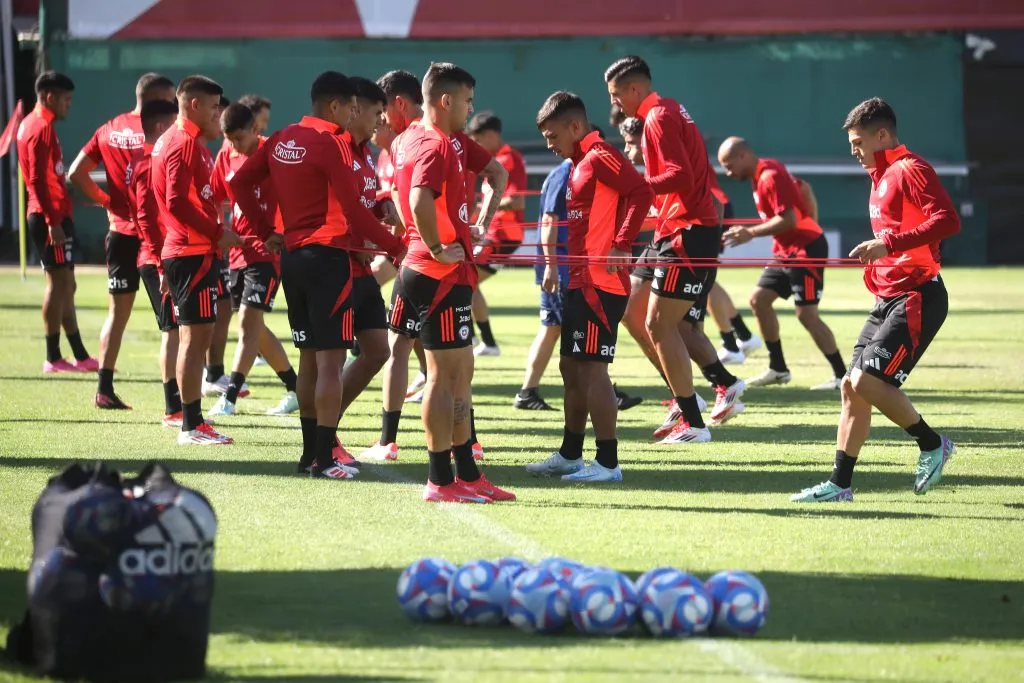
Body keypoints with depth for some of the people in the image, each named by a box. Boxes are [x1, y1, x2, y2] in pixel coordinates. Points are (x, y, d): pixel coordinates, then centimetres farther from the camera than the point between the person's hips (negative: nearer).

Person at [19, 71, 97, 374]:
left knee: (65, 286, 12)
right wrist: (52, 221, -22)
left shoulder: (31, 124, 16)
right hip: (51, 216, -10)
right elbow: (37, 179, -20)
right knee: (58, 283, -7)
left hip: (49, 215, 10)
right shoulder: (42, 128, -14)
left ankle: (80, 355, 15)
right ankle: (53, 357, -6)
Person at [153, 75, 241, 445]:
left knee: (194, 337, 13)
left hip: (185, 251, 11)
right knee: (195, 335, -8)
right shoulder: (186, 143, -14)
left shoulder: (175, 139, 17)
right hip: (194, 252, -11)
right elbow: (177, 203, -23)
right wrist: (217, 232, -17)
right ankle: (192, 426, -7)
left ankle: (194, 420, 18)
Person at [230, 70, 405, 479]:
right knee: (331, 358, -6)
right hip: (328, 256, -8)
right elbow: (353, 211, -16)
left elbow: (240, 182, 15)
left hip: (293, 256, 8)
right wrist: (396, 248, -8)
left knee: (309, 357, 14)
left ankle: (310, 452, 18)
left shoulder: (281, 141, 10)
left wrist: (265, 232, 16)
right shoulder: (330, 144, -13)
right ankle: (324, 460, -9)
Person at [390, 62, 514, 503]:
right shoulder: (436, 145, -17)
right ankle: (441, 480, -3)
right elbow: (421, 201, -32)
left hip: (427, 268, 10)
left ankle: (467, 474, 18)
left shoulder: (410, 139, 13)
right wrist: (437, 249, -21)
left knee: (460, 371, 14)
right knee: (445, 373, -6)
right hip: (443, 275, -10)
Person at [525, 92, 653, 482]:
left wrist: (621, 245, -25)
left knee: (592, 368, -9)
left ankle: (607, 463, -7)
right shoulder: (578, 165, 19)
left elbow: (641, 192, -24)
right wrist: (555, 264, 17)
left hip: (600, 283, -11)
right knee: (571, 367, 15)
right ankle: (570, 455, 24)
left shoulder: (600, 158, -12)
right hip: (580, 282, 11)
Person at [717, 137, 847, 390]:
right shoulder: (760, 175, 9)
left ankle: (841, 375, -8)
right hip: (786, 251, 10)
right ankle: (778, 369, 16)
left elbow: (789, 219, -26)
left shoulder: (770, 177, -20)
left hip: (807, 250, -10)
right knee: (759, 299, 10)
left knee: (806, 314, -13)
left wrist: (751, 233, -21)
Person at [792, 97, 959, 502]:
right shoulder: (881, 177, 18)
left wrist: (889, 243, -28)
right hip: (888, 298, 10)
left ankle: (932, 445, 2)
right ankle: (840, 484, 9)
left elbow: (948, 221, -24)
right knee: (852, 386, 5)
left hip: (916, 296, -10)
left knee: (869, 381, -17)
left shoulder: (910, 170, -11)